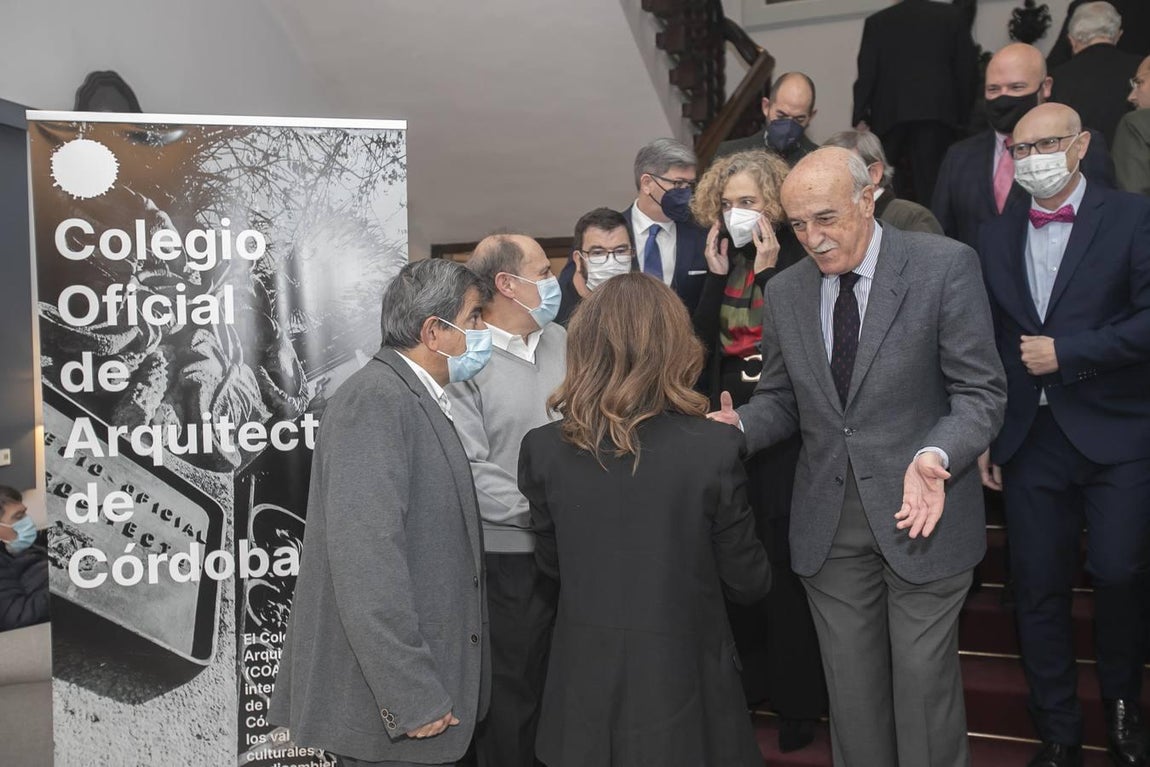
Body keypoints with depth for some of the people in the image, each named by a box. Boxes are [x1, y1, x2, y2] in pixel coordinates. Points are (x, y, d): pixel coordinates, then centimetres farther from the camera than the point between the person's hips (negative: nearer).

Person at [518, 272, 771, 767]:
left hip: (584, 681, 2)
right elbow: (749, 582, -9)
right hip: (681, 681, -2)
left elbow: (551, 564, 3)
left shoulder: (542, 449, -12)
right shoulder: (715, 448, -20)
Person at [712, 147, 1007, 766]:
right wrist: (739, 427, -11)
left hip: (920, 513, -3)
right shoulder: (784, 292, 4)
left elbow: (980, 391, -10)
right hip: (828, 525, 4)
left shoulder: (945, 266, -9)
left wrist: (935, 456, -28)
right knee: (851, 688, 15)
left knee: (924, 682, 9)